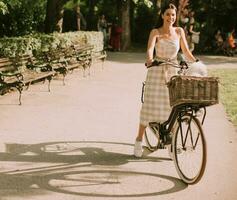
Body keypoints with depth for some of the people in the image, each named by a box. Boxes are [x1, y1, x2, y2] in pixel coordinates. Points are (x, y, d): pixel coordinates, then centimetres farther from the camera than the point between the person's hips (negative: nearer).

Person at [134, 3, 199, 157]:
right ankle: (139, 140, 8)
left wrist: (196, 62, -9)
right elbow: (150, 48, -21)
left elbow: (186, 52, 7)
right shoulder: (155, 32, -4)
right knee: (150, 105, -3)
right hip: (157, 71, -3)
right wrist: (150, 59, -41)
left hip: (173, 71, 3)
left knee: (173, 106, 1)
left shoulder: (179, 31, 6)